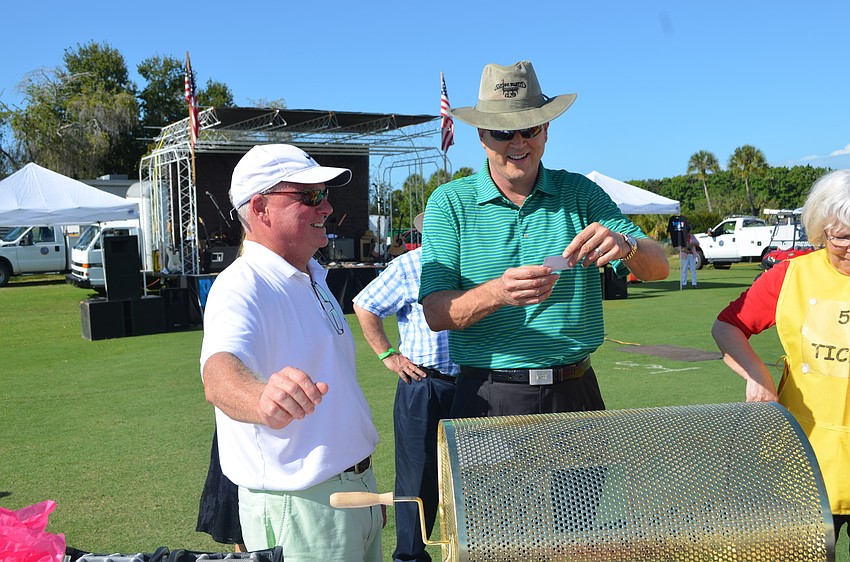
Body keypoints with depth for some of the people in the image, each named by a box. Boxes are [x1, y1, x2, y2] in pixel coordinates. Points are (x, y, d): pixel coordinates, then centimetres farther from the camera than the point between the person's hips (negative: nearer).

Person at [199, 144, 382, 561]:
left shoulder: (313, 280, 11)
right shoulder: (242, 288, -18)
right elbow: (220, 371, -39)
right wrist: (260, 398, -61)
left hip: (358, 490, 8)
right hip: (299, 506, -8)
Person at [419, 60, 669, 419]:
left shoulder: (580, 193, 4)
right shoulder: (449, 202, -2)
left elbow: (658, 268, -1)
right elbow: (436, 314, -10)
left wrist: (625, 245, -24)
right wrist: (497, 293, -30)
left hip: (575, 391, 2)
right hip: (488, 399, -2)